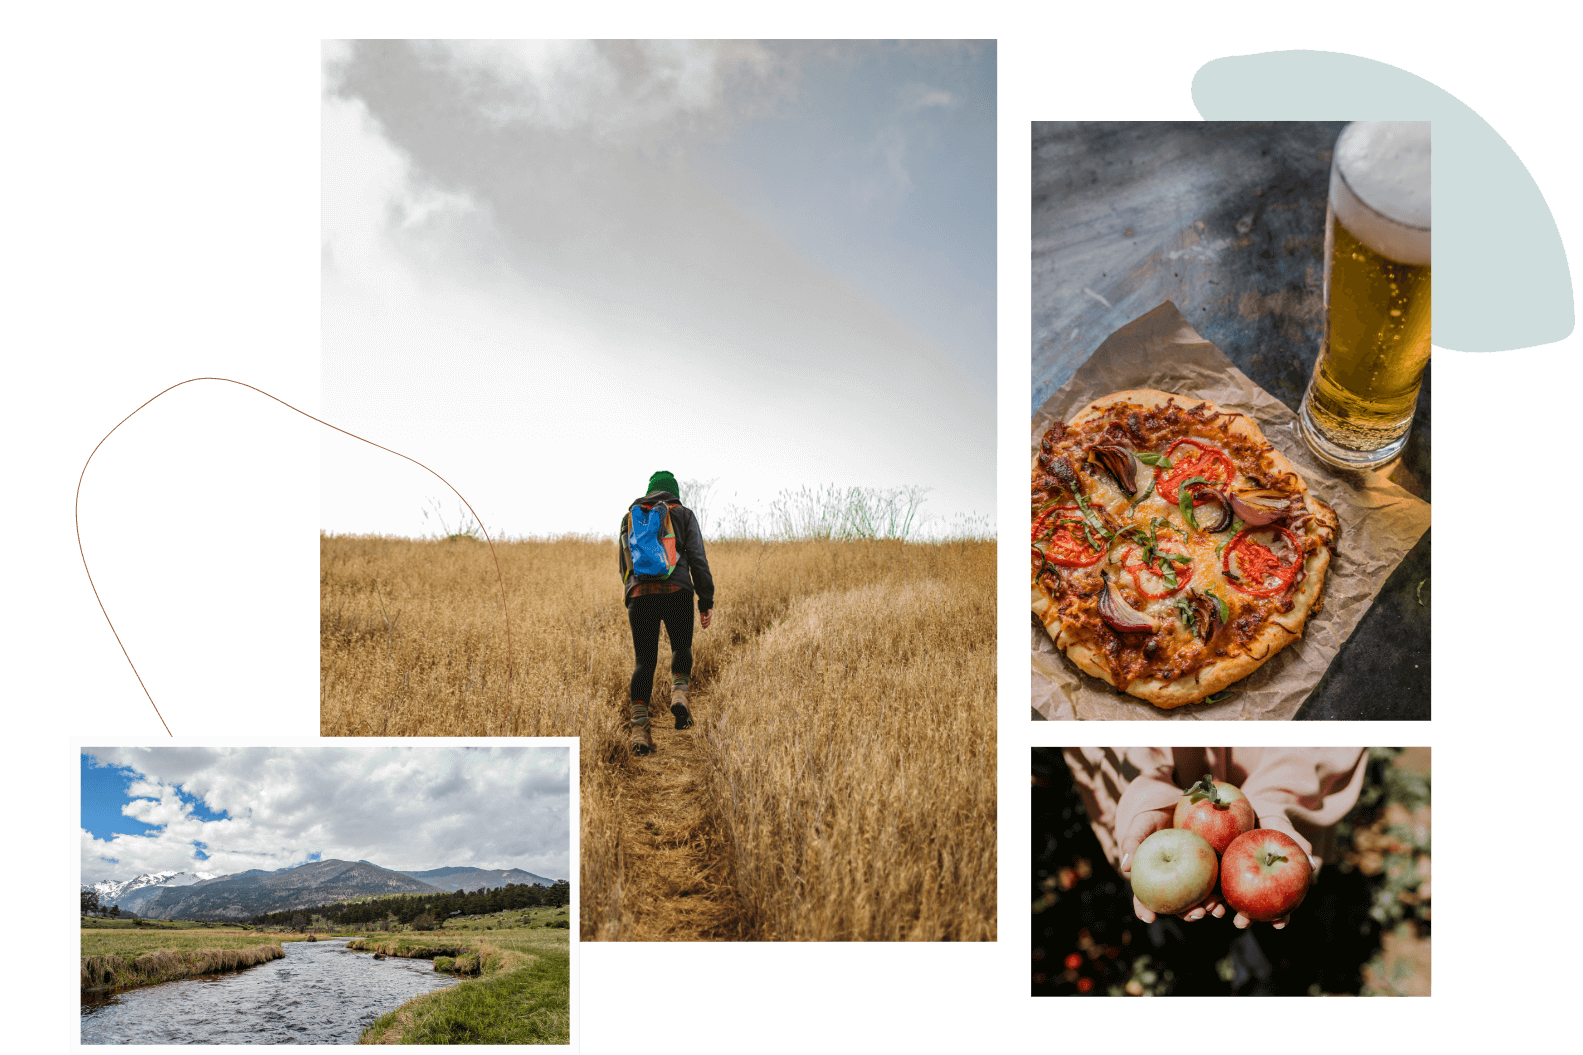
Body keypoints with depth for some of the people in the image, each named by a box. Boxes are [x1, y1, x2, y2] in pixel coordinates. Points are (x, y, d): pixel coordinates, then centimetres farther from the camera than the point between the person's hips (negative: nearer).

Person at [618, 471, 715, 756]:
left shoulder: (629, 518, 20)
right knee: (681, 647, 21)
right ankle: (679, 693, -6)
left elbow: (624, 566, 24)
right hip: (677, 593, -2)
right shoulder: (683, 514, 11)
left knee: (645, 661, 8)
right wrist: (706, 601, 2)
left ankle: (639, 729, -1)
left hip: (639, 594, 2)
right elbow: (697, 559, 1)